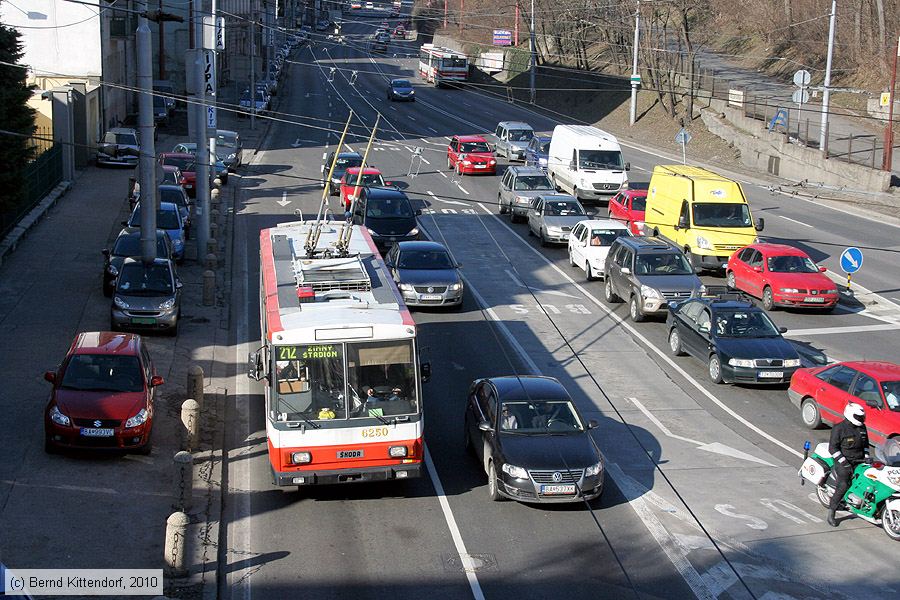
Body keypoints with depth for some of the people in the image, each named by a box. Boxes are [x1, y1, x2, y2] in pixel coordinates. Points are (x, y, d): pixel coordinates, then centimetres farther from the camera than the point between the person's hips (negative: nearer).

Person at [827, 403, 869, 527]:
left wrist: (866, 457, 7)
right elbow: (833, 448, -11)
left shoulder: (862, 427, 10)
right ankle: (831, 513, -12)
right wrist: (844, 462, -18)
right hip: (844, 461, -6)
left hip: (860, 460, 7)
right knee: (843, 486, -19)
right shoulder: (839, 428, -10)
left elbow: (865, 444, 23)